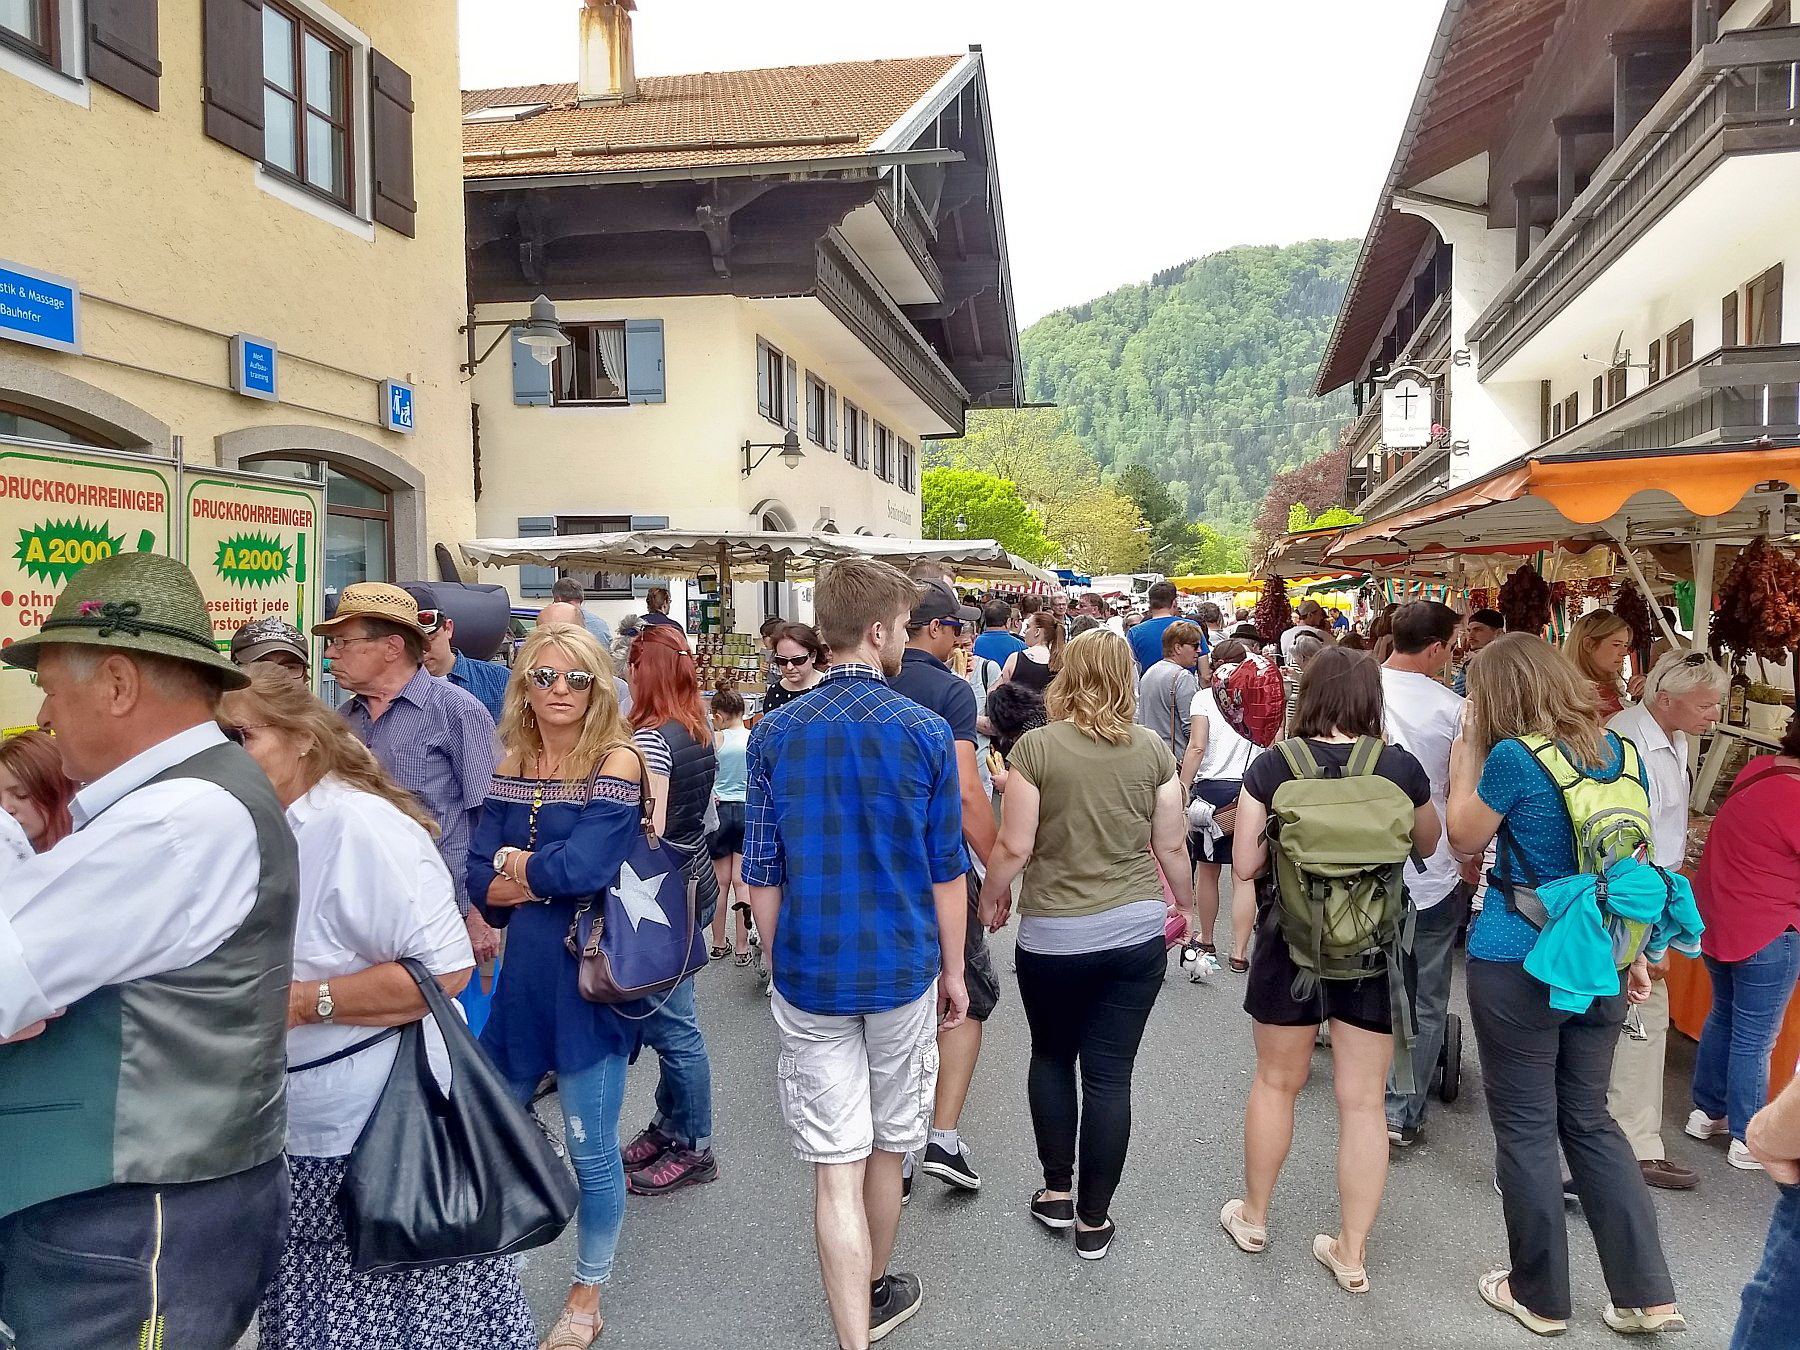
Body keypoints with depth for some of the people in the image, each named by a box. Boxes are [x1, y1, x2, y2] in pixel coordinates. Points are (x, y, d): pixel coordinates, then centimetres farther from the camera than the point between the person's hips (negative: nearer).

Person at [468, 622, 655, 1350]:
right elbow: (481, 881, -2)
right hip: (521, 972, 5)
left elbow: (585, 866, -22)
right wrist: (551, 877, -17)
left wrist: (516, 864, -6)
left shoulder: (617, 760, -10)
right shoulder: (509, 765, 6)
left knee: (589, 1148, 6)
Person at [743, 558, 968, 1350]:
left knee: (837, 1166, 5)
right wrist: (953, 971, 8)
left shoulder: (775, 735, -4)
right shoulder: (925, 732, -9)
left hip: (809, 977, 0)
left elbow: (762, 876, -1)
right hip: (902, 971, 0)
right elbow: (946, 871, -4)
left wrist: (781, 969, 12)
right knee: (886, 1149, 20)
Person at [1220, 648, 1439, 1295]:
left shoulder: (1272, 767, -11)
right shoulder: (1401, 768, -7)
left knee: (1276, 1081, 18)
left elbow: (1244, 865, -9)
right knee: (1363, 1101, 10)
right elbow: (1428, 844, 10)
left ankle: (1254, 1217, 35)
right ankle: (1352, 1252, 20)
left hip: (1291, 939, 0)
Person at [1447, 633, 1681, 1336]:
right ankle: (1647, 1294, 20)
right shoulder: (1618, 751, 4)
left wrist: (1467, 754, 3)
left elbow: (1465, 839, -1)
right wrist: (1634, 954, 18)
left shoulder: (1513, 757, -16)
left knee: (1526, 1129, 7)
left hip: (1517, 964, -6)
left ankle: (1539, 1297, 20)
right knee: (1589, 1121, 19)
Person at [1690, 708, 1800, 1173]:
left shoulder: (1760, 767, 0)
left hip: (1717, 921, 8)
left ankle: (1707, 1111, 35)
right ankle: (1747, 1141, 16)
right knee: (1755, 1038, 5)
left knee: (1723, 1017, 22)